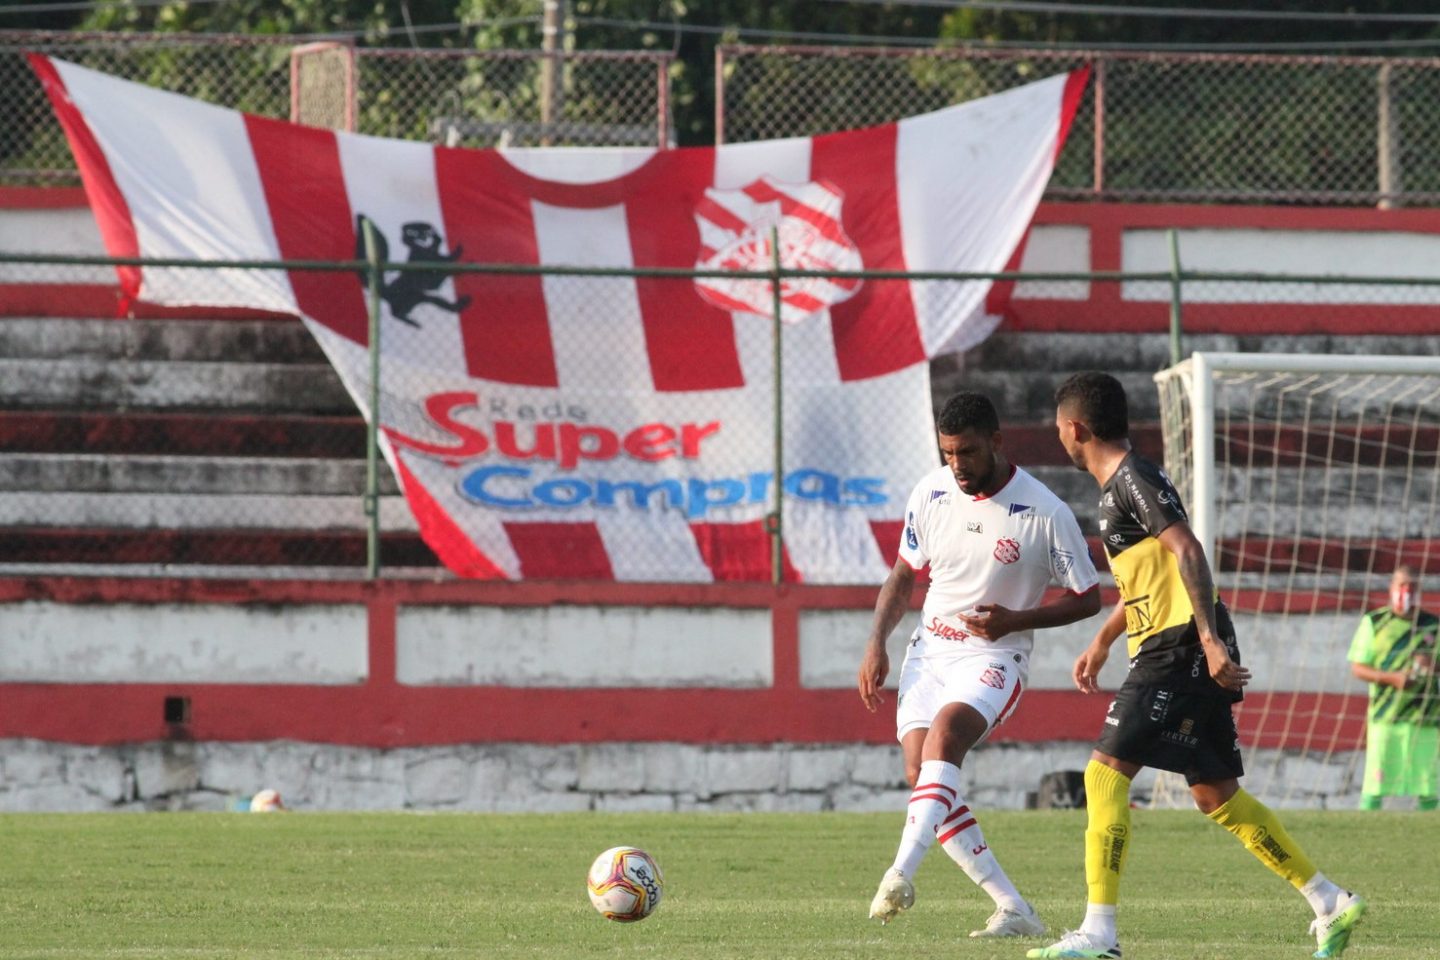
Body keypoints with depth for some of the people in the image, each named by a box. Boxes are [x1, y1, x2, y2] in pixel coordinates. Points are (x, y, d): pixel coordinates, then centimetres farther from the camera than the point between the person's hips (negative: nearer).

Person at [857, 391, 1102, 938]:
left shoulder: (1045, 514, -12)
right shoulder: (931, 493, 1)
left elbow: (1088, 599, -3)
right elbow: (903, 576, 16)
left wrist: (1015, 620, -17)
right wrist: (876, 644, 3)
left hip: (994, 658, -5)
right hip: (929, 651, 5)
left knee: (944, 732, -33)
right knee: (921, 775, -12)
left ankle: (901, 873, -45)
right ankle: (1012, 909, -6)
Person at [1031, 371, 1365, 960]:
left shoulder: (1133, 481, -11)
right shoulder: (1119, 485, 19)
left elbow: (1188, 553, -22)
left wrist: (1210, 639, -29)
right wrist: (1102, 642, 38)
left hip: (1180, 650, -10)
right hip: (1169, 653, 10)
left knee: (1106, 771, -13)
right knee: (1216, 794, 12)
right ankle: (1330, 904, 16)